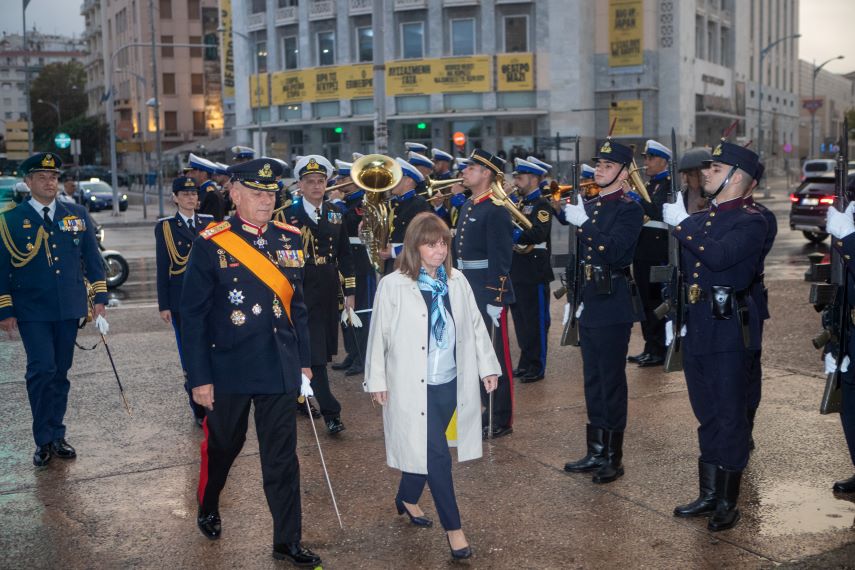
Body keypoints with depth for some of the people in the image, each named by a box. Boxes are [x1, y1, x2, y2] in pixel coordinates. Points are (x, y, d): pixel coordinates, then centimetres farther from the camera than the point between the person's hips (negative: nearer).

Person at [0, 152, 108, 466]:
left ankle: (56, 437, 21)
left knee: (60, 373, 9)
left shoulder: (78, 215, 7)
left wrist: (99, 298, 3)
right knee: (42, 370, -11)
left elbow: (92, 258, 10)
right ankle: (44, 440, 3)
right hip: (32, 312, -3)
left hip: (68, 309, 3)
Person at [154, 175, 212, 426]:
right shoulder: (165, 226, 3)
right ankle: (199, 410, 11)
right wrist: (164, 305, -2)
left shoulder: (209, 223, 10)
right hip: (182, 299, -2)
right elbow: (162, 268, 1)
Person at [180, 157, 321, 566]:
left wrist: (304, 361, 8)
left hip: (280, 370, 3)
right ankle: (208, 510, 47)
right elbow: (193, 315, -9)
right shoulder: (211, 244, -10)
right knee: (222, 447, 19)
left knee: (282, 458, 7)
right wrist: (199, 378, -11)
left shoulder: (289, 240, 4)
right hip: (229, 371, -3)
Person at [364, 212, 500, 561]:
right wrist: (377, 380, -3)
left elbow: (475, 326, 9)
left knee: (425, 449, 16)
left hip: (451, 383, 5)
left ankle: (407, 499, 42)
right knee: (437, 455, -6)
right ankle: (453, 527, 5)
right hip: (414, 386, -5)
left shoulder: (456, 281, 3)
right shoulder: (393, 286, -10)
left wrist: (487, 366, 9)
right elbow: (379, 335, -5)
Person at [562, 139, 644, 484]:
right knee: (593, 381, 13)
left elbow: (615, 253, -23)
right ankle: (596, 452, 24)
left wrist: (583, 224, -29)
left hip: (614, 304, -8)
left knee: (611, 381, -1)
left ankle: (613, 458, 9)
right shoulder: (588, 206, 13)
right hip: (589, 302, 8)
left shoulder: (629, 210, -9)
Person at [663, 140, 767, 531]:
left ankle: (728, 503, 12)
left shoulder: (750, 221, -8)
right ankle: (708, 495, 26)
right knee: (707, 416, 15)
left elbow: (719, 256, -25)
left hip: (728, 330, -7)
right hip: (696, 329, 7)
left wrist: (681, 224, -18)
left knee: (729, 417, 1)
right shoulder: (698, 218, 14)